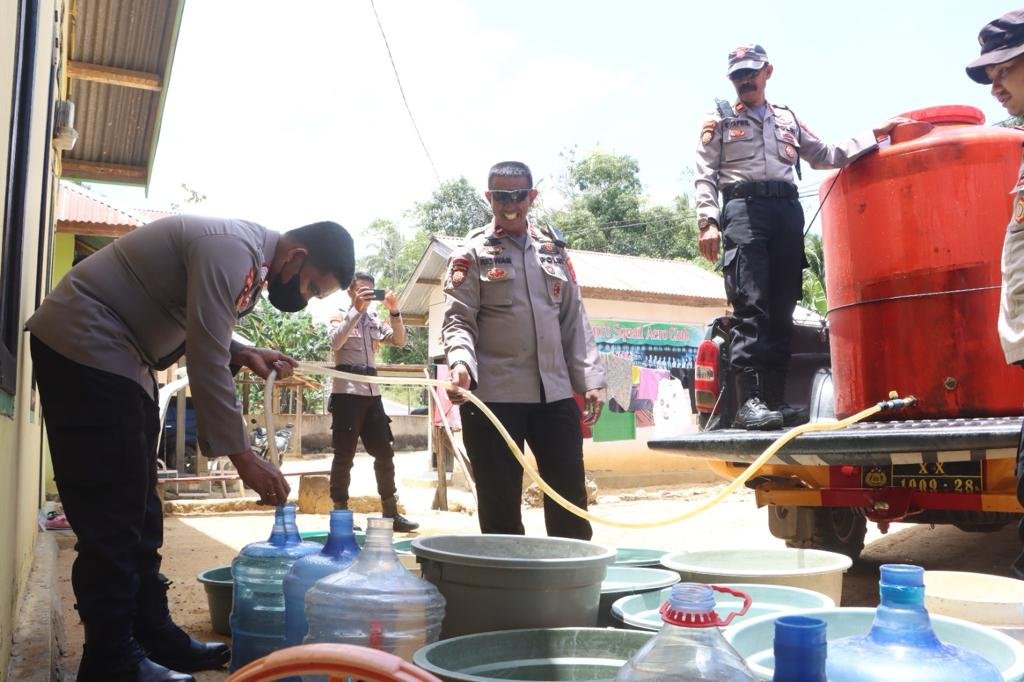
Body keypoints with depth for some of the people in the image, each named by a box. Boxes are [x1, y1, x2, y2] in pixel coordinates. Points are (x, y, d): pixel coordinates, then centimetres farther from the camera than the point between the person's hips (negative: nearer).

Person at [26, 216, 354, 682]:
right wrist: (242, 457, -21)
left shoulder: (249, 255, 7)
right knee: (110, 512, -9)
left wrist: (243, 354, -3)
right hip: (82, 345, -11)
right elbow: (206, 367, -26)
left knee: (136, 507, 11)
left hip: (115, 353, 11)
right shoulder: (232, 251, -24)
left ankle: (153, 637, 19)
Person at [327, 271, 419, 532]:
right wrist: (356, 310, -26)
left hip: (372, 392, 6)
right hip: (347, 391, -6)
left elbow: (400, 341, 4)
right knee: (344, 455, -4)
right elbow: (335, 343, -18)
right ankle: (340, 514, 2)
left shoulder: (374, 321, 17)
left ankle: (391, 513, 12)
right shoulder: (340, 318, 2)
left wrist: (394, 311, -10)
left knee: (384, 452, 5)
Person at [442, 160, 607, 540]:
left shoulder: (554, 250, 15)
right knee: (500, 504, 5)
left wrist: (589, 379, 8)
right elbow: (458, 320, -6)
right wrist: (461, 363, -26)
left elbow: (574, 321, 15)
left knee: (570, 498, 9)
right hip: (493, 395, -4)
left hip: (555, 393, 4)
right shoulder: (473, 254, 2)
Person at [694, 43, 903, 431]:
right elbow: (706, 176, 5)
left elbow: (826, 156, 28)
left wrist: (874, 136, 19)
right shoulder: (719, 120, 16)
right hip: (744, 207, -4)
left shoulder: (787, 119, 29)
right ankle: (748, 401, -23)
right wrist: (707, 222, -9)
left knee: (781, 309, -1)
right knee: (750, 305, -17)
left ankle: (774, 399, 0)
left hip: (788, 210, 5)